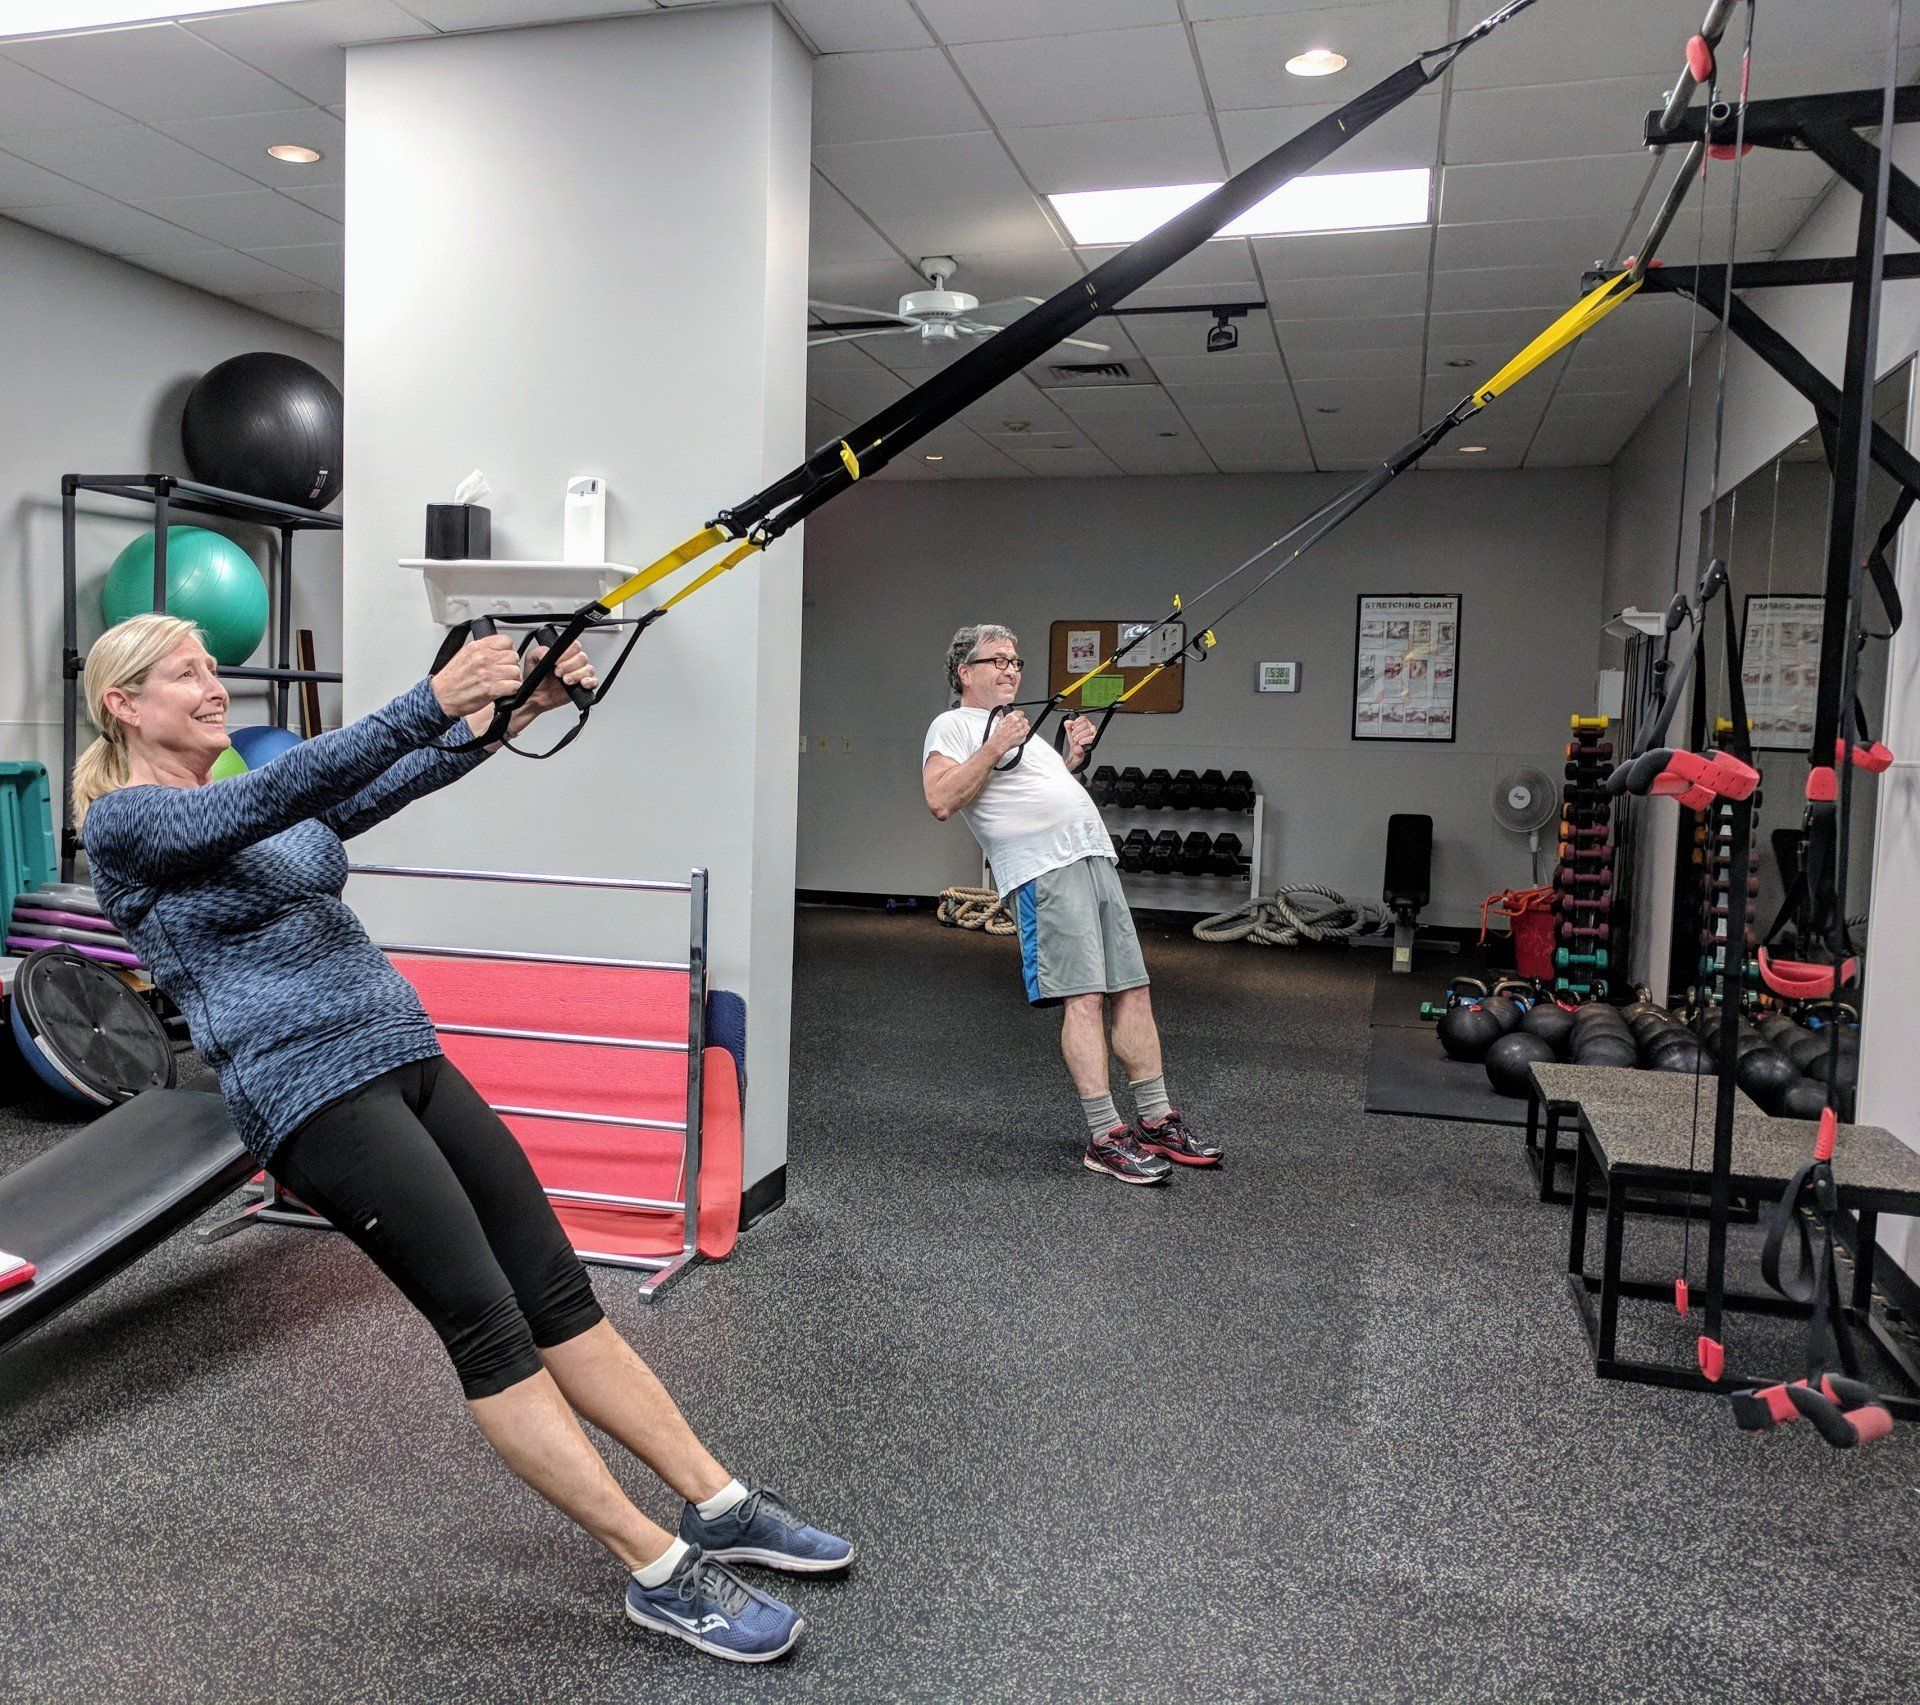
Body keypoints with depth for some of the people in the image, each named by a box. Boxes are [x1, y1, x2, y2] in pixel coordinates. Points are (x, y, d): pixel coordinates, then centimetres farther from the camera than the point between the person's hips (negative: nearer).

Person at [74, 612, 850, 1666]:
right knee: (489, 1327, -9)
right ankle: (662, 1574, -2)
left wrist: (513, 709, -9)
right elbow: (273, 795, -19)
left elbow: (393, 783, 7)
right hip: (310, 1089, -7)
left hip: (408, 1061, 8)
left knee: (557, 1291, 5)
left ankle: (720, 1507, 12)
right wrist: (434, 699, -29)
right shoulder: (123, 822, -2)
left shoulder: (272, 808, 20)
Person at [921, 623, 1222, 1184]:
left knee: (1133, 989, 5)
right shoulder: (953, 725, 3)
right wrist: (995, 747, -14)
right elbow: (941, 801, -13)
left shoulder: (1021, 726, 30)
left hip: (1095, 859, 9)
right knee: (1084, 997, -13)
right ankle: (1105, 1137, -10)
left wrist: (1074, 755, 19)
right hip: (1043, 869, -9)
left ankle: (1156, 1120, 12)